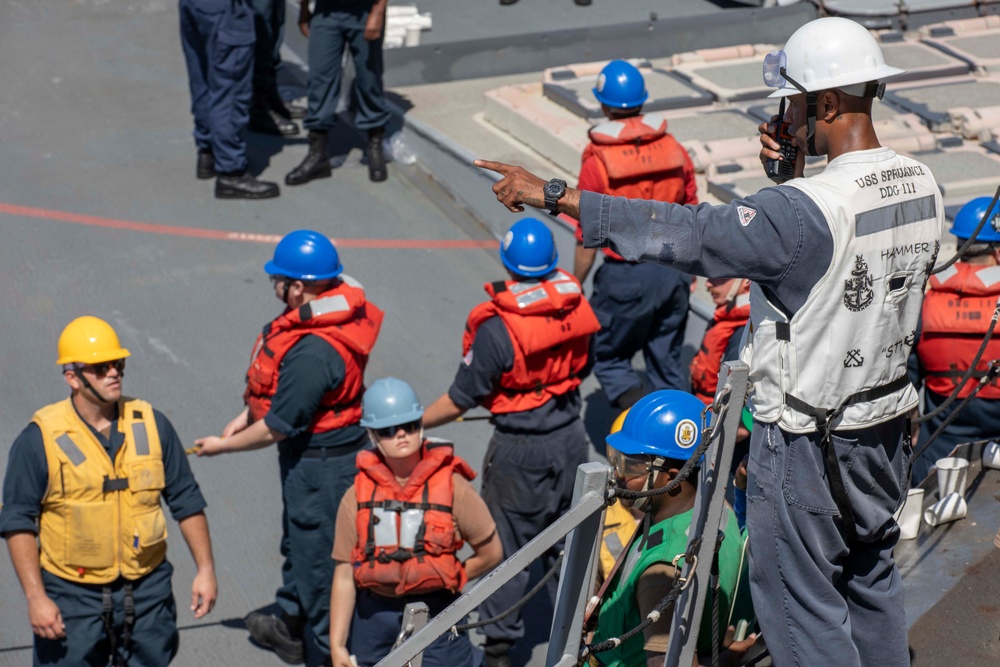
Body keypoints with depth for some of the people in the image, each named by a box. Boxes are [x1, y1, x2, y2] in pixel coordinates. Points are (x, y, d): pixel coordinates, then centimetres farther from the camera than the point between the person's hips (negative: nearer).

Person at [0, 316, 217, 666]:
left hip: (147, 593, 3)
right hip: (72, 597, -3)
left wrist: (205, 569, 5)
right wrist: (35, 597, -12)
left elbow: (186, 500, 9)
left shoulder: (152, 424, 2)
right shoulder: (40, 438, -7)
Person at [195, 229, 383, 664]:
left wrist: (223, 445, -9)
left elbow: (276, 429, -24)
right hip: (316, 452, 11)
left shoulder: (312, 353, -34)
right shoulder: (332, 307, -4)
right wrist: (247, 415, 9)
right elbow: (281, 381, 11)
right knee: (298, 540, 27)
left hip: (320, 463, -11)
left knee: (317, 553, 6)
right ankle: (290, 628, 46)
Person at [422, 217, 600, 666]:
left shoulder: (497, 327, -24)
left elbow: (459, 401, -17)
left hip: (519, 450, -5)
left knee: (507, 545, 7)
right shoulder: (577, 306, -7)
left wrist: (412, 425, -4)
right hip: (570, 436, 6)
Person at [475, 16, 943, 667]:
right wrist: (794, 171, -1)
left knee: (800, 599, 9)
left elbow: (687, 234, -28)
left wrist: (556, 196, -24)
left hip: (809, 441, -8)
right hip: (890, 421, 8)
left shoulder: (808, 211, -28)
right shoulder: (920, 184, -3)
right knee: (872, 579, 24)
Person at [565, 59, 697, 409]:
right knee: (667, 360, 17)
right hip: (674, 270, 5)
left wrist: (575, 286, 4)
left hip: (626, 277, -4)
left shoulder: (597, 163, -13)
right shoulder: (674, 149, 0)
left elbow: (587, 238, -9)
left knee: (610, 360, 12)